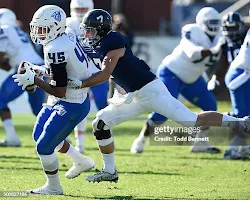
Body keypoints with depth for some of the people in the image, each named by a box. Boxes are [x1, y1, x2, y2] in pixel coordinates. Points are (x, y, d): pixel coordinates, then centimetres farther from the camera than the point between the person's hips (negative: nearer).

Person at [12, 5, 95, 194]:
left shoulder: (56, 50, -28)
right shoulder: (68, 35, -1)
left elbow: (59, 91, -25)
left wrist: (34, 79, -17)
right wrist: (41, 71, 7)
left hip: (72, 106, -10)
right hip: (79, 98, 10)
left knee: (44, 146, 1)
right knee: (40, 134, 23)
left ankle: (53, 187, 19)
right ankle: (81, 161, 36)